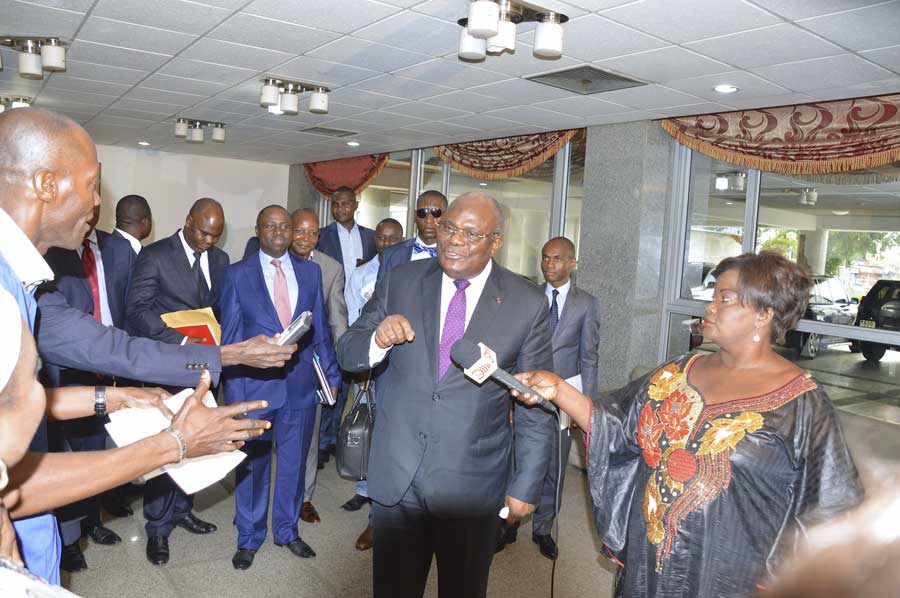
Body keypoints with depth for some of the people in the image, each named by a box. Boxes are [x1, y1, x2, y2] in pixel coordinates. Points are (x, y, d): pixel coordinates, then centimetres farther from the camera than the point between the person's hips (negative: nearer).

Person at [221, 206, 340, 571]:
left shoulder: (310, 272, 5)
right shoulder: (237, 274, -2)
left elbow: (320, 326, 8)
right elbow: (231, 335, -2)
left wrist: (331, 373, 5)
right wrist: (233, 389, -5)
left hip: (301, 384, 2)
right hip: (254, 384, -2)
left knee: (293, 462, 15)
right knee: (252, 465, 13)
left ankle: (286, 530, 36)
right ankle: (249, 538, 32)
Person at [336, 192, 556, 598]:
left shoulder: (527, 304, -7)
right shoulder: (399, 282, -2)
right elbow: (346, 354, 0)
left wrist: (526, 485, 0)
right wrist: (378, 339, -22)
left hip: (472, 486, -1)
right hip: (396, 474, 2)